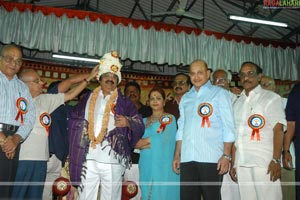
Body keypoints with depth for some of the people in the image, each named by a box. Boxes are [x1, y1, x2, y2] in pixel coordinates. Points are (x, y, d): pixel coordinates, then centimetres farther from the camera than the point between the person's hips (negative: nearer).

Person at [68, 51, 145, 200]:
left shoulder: (124, 103, 9)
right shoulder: (87, 98, 16)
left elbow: (140, 126, 1)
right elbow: (73, 120, 17)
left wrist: (128, 122, -18)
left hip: (112, 161, -1)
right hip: (88, 159, 2)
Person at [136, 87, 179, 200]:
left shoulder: (169, 118, 3)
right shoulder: (144, 121, 17)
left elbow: (163, 138, -11)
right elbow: (135, 143, 7)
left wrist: (143, 141, -1)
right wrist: (154, 142, -10)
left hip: (163, 166, -4)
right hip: (146, 165, 4)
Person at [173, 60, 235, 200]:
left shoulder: (220, 93, 6)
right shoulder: (185, 98, 18)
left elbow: (228, 127, -1)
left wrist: (226, 155, -9)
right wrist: (177, 155, 12)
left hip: (211, 157, -4)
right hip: (187, 158, 4)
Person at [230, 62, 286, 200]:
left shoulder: (271, 98, 4)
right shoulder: (238, 103, 17)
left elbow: (278, 129, -6)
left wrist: (276, 160, -15)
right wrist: (233, 164, 12)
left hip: (264, 162, -4)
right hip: (242, 163, 4)